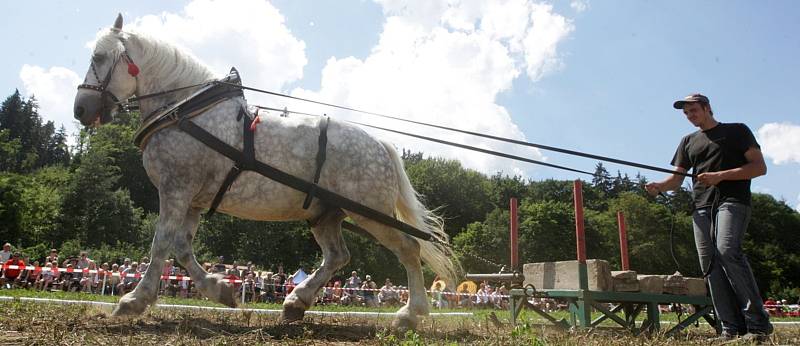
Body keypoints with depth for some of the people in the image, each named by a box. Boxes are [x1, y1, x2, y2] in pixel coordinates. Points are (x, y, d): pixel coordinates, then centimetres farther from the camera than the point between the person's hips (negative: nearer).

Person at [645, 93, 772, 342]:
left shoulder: (736, 131, 12)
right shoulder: (688, 141, 24)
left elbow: (760, 167, 3)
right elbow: (677, 179, 16)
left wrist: (720, 176, -10)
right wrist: (658, 186, -7)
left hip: (732, 200, -5)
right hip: (702, 206, 5)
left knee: (727, 250, -26)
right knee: (710, 263, -6)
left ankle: (757, 323, -19)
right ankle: (732, 327, -3)